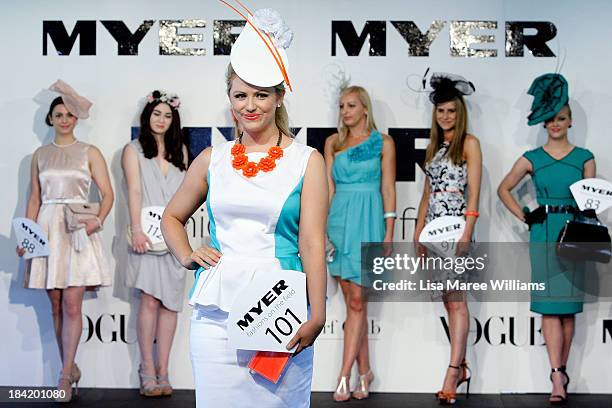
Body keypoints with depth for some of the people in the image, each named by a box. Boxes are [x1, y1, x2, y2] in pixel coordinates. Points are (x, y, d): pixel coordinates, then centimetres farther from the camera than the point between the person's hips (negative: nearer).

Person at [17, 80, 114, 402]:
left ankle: (64, 375, -8)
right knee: (56, 306, 4)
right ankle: (70, 368, 14)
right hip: (47, 230, 3)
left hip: (78, 231, -3)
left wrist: (98, 220, -16)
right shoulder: (40, 155, 14)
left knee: (71, 304, -10)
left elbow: (107, 193, 2)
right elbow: (34, 199, 14)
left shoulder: (89, 153, 6)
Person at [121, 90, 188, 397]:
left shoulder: (179, 150, 17)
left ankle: (163, 372, 5)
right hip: (148, 235, -3)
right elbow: (134, 191, -4)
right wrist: (137, 230, -15)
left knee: (170, 303, 0)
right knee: (150, 301, -10)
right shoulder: (133, 150, 7)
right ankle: (148, 371, -4)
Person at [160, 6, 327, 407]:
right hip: (216, 311, 3)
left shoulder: (307, 161, 1)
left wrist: (317, 315, -15)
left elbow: (312, 242, -7)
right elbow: (172, 217, 24)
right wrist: (187, 256, 6)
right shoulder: (213, 160, 10)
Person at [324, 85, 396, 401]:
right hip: (338, 219, 4)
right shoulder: (333, 142, 12)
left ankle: (344, 375, -8)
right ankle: (365, 370, 15)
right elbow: (329, 188, 10)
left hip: (367, 221, -4)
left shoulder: (383, 142, 3)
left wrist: (389, 233, -5)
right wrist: (322, 227, 3)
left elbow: (388, 188, 1)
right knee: (352, 301, 7)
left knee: (357, 300, -8)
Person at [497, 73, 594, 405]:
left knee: (568, 306, 4)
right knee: (550, 306, -6)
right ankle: (558, 378, -9)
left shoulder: (584, 158, 8)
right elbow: (504, 189, 12)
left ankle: (560, 371, 13)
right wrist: (524, 217, 2)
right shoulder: (532, 159, 6)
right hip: (543, 234, -1)